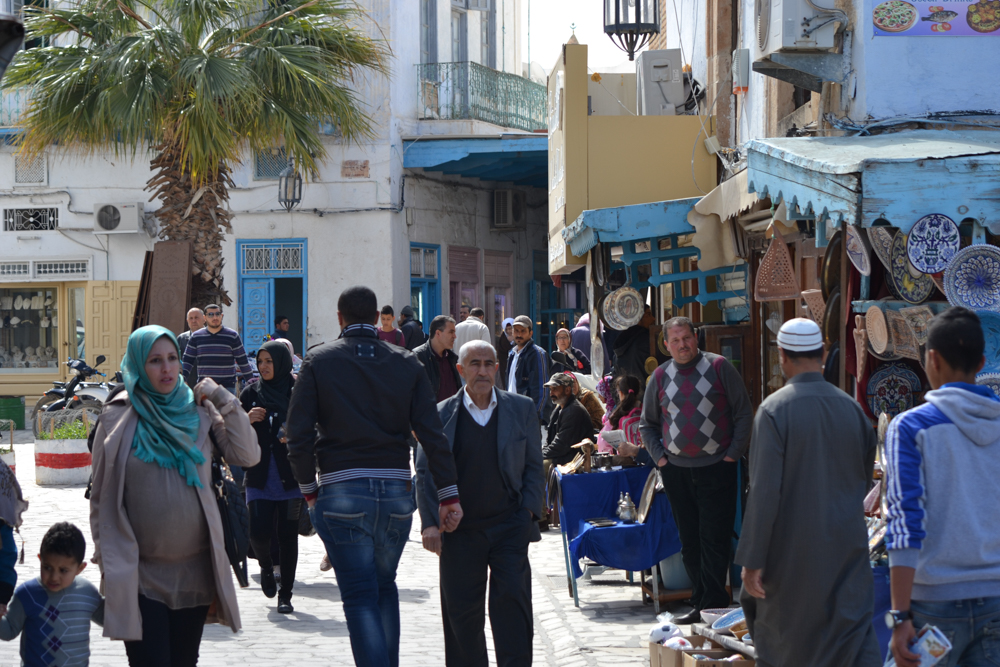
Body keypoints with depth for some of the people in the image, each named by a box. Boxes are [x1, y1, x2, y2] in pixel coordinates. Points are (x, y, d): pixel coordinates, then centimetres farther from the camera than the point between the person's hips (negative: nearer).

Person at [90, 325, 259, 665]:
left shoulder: (198, 410, 5)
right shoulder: (118, 417, -1)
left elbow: (247, 455, -4)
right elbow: (101, 497, 2)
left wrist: (223, 400, -6)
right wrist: (106, 564, -1)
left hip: (195, 569, 3)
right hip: (139, 575, -3)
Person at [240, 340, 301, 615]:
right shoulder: (251, 393, 6)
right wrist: (247, 420, -11)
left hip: (290, 477, -1)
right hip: (259, 477, 1)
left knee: (287, 535, 1)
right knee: (259, 531, -10)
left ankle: (285, 595, 14)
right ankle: (266, 566, 24)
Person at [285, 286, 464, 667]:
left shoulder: (319, 361, 0)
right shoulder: (407, 364, 6)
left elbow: (298, 434, -6)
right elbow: (432, 434, 0)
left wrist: (308, 489, 5)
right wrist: (448, 495, 1)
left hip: (341, 492, -3)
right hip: (397, 491, 3)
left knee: (360, 596, -1)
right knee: (385, 586, 21)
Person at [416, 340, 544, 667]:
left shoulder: (521, 409, 7)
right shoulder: (442, 415, 4)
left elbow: (533, 465, 10)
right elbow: (425, 474, 5)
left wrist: (529, 511, -2)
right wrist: (430, 523, -5)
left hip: (510, 526, 0)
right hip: (460, 531, 0)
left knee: (512, 600, -9)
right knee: (462, 612, 4)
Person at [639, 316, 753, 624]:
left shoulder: (718, 367, 0)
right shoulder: (660, 376, 9)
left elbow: (744, 413, 2)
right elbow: (647, 424, 20)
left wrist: (733, 453, -5)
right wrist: (659, 457, 7)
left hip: (716, 468, -4)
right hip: (676, 469, 4)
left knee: (714, 540, -7)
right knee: (689, 541, 7)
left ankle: (712, 606, -5)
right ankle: (700, 603, 13)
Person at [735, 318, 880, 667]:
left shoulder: (774, 409, -12)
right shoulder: (851, 408, 2)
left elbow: (764, 491, -17)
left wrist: (751, 560, -13)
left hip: (792, 550, -3)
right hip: (848, 545, 3)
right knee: (858, 639, 1)